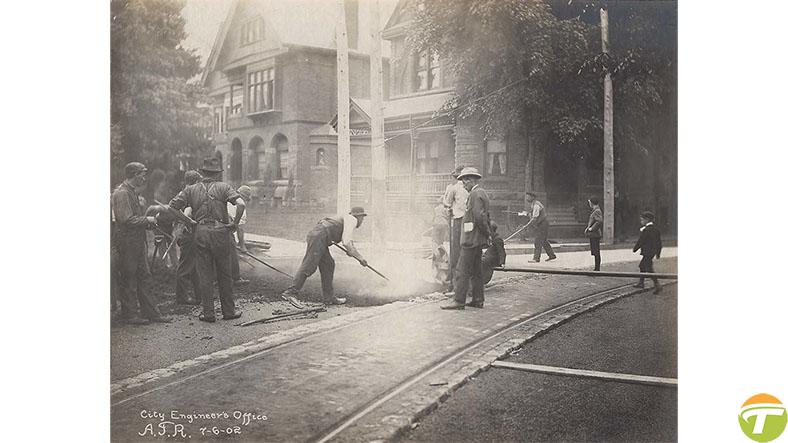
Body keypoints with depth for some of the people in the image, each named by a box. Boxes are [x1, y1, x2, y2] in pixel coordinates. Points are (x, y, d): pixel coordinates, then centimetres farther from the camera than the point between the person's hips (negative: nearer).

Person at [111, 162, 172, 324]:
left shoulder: (132, 192, 17)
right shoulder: (121, 193, -15)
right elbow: (126, 219, -22)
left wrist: (147, 223, 10)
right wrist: (147, 220, -12)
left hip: (136, 242, 10)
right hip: (126, 242, -10)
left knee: (144, 277, 11)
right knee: (128, 280, -1)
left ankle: (151, 312, 16)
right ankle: (129, 314, 8)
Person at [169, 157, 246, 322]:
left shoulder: (191, 189, 7)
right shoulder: (223, 187, 0)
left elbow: (172, 206, 3)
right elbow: (241, 204, -14)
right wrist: (234, 223, -4)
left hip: (200, 233, 1)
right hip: (220, 232, -1)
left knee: (204, 274, 8)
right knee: (224, 274, 10)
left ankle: (208, 313, 10)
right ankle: (229, 310, 17)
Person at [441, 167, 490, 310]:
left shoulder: (475, 194, -15)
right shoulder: (482, 193, 17)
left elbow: (480, 216, -22)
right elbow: (485, 216, 19)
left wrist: (487, 233, -12)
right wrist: (487, 234, 14)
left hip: (471, 239, -10)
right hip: (477, 240, 10)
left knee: (462, 270, -7)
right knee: (475, 270, 13)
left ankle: (459, 300, -6)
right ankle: (478, 300, 17)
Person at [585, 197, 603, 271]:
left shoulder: (597, 211, -14)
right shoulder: (594, 211, 17)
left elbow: (599, 221, -27)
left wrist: (591, 228, -20)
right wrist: (588, 227, 14)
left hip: (595, 234, -10)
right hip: (592, 235, 10)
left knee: (596, 252, -7)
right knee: (595, 252, 12)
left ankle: (597, 268, -4)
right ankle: (596, 268, 16)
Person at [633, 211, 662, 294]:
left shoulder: (645, 230, -17)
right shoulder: (655, 229, 10)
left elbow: (640, 241, -13)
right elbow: (659, 242, 14)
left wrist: (635, 249, 2)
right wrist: (658, 253, 21)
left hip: (647, 252, -10)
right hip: (653, 251, 10)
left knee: (649, 269, -10)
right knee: (642, 266, 21)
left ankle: (657, 286, -14)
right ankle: (641, 283, 31)